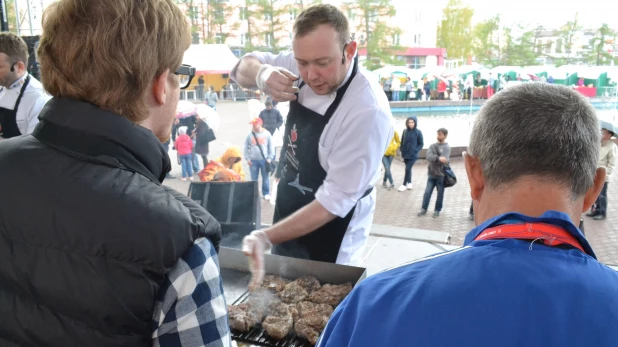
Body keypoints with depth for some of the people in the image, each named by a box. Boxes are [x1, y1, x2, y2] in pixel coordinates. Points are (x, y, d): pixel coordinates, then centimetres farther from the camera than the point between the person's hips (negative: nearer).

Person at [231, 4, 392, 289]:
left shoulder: (367, 111, -31)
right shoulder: (307, 67, -10)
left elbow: (336, 199, -28)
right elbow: (244, 67, 2)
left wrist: (266, 238, -34)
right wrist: (262, 74, -22)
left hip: (329, 235, -7)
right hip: (289, 213, 7)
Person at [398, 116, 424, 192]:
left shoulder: (418, 132, -8)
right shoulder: (405, 131, 1)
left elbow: (421, 144, -3)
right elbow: (402, 142, 10)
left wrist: (415, 151, -14)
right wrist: (402, 151, 4)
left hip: (413, 155, -4)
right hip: (405, 154, 4)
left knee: (407, 169, -8)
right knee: (408, 169, 14)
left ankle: (404, 184, 3)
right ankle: (409, 183, 28)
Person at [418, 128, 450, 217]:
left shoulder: (447, 147, -5)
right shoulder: (432, 146, 7)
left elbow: (443, 160, -18)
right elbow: (428, 157, -11)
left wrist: (434, 159, -11)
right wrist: (438, 158, -25)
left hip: (441, 175, -3)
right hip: (431, 174, 3)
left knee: (440, 194, 7)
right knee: (427, 192, 5)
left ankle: (437, 210, 21)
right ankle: (424, 209, 17)